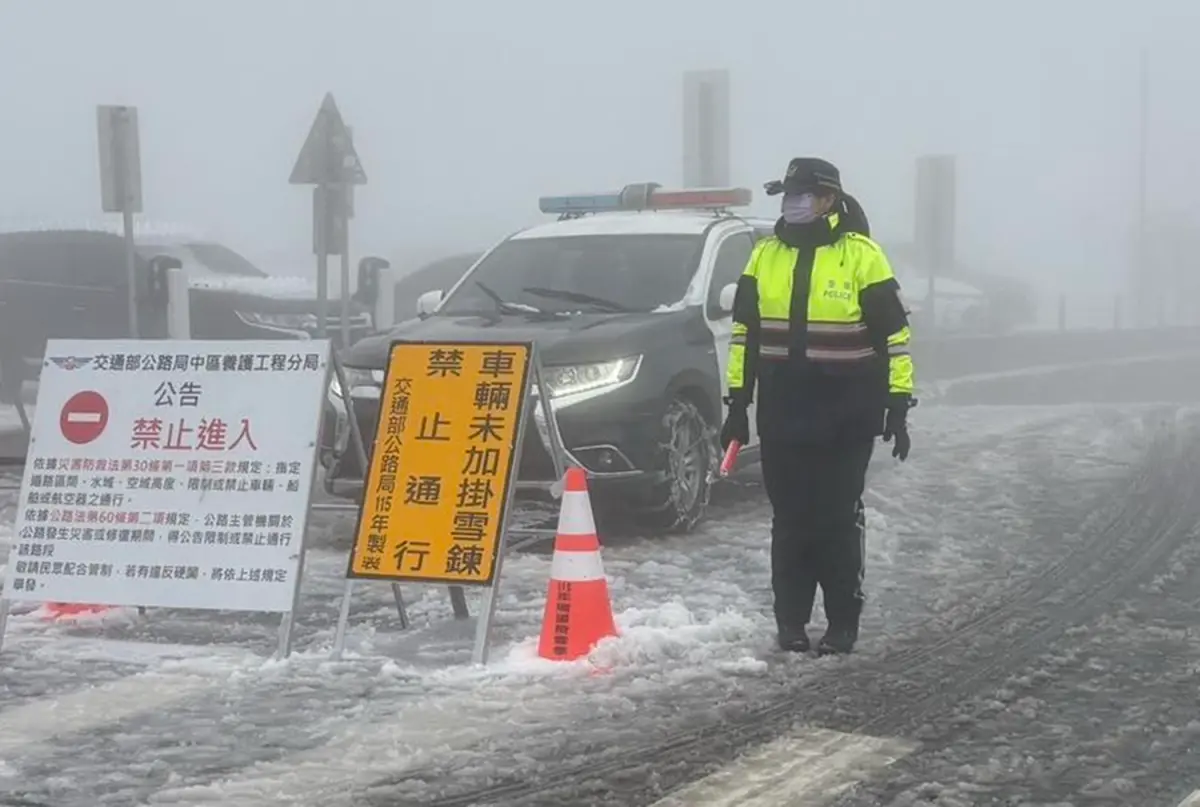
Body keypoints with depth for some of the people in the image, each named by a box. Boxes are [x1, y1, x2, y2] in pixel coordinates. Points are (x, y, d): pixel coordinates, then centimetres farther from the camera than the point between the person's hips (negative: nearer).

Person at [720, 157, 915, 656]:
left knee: (840, 519, 0)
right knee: (790, 520, 6)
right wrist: (737, 401, 9)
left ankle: (843, 623, 9)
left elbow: (893, 333, -4)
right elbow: (744, 331, 13)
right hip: (782, 413, 4)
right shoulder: (766, 255, 7)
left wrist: (899, 404, -6)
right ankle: (791, 620, 14)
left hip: (846, 416, -4)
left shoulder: (860, 255, -6)